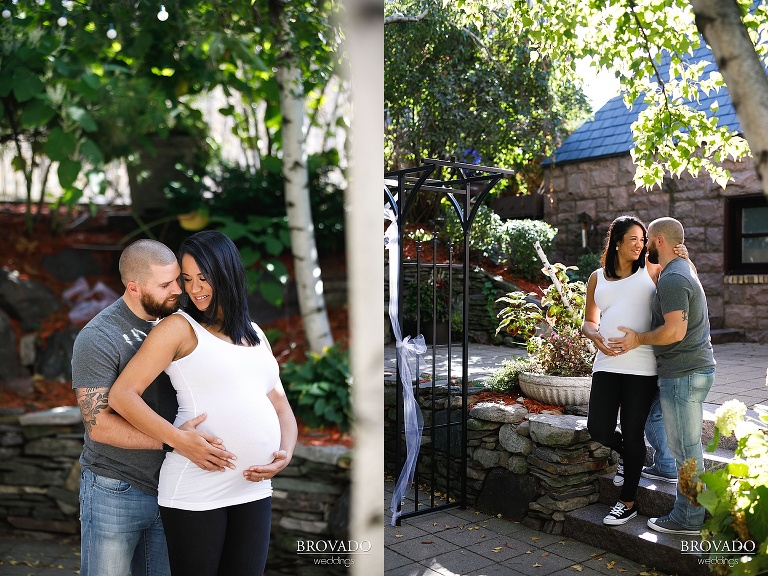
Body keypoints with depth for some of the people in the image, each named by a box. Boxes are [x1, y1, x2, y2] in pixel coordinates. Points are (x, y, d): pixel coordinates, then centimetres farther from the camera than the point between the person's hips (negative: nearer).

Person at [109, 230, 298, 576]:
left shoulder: (255, 335, 13)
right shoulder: (180, 327, -3)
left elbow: (280, 405, 14)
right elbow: (122, 395, -9)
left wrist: (286, 454, -4)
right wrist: (181, 441, -18)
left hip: (254, 491, 5)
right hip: (195, 492, -5)